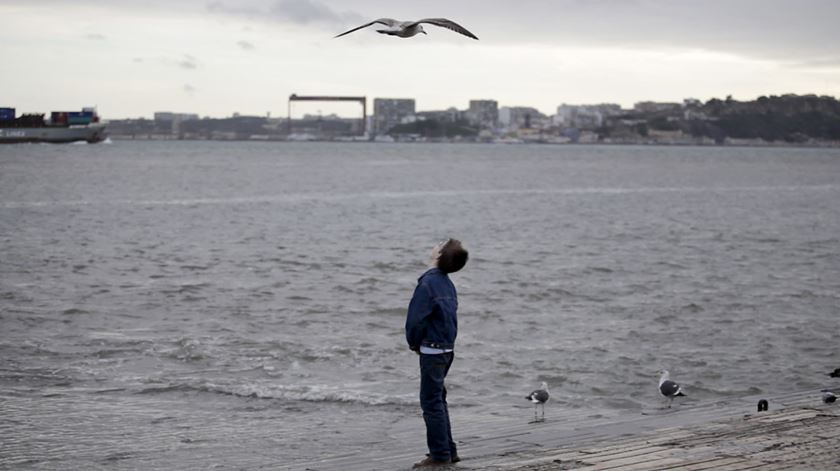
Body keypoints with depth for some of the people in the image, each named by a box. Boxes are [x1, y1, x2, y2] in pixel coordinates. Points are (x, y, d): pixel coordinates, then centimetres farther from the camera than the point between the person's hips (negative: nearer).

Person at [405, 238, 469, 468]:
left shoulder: (428, 283, -19)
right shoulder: (447, 283, 9)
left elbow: (416, 317, -19)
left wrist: (413, 342, -1)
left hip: (432, 350, -9)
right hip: (447, 348, 9)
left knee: (431, 402, -2)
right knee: (438, 400, 18)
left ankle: (440, 454, 1)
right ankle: (448, 451, 23)